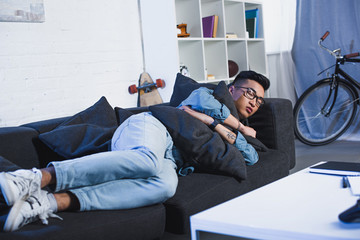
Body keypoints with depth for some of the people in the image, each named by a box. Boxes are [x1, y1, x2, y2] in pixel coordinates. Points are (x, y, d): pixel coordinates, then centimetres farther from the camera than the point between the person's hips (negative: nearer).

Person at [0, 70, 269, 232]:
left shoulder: (228, 129, 34)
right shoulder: (210, 94, 20)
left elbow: (252, 157, 19)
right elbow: (203, 99, -5)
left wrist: (212, 122, 8)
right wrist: (240, 126, 9)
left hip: (168, 160, 4)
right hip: (150, 127, -4)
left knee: (165, 185, -35)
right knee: (146, 159, -42)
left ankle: (54, 202, -46)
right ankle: (39, 177, -45)